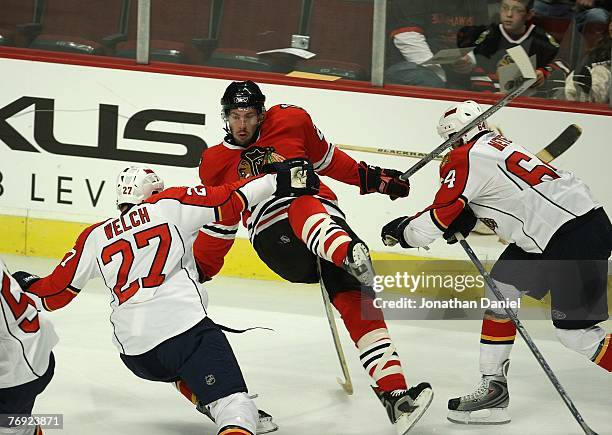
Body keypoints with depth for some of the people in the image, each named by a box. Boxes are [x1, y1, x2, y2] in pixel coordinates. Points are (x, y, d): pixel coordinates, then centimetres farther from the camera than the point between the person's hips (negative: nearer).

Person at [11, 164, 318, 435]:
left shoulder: (94, 237, 20)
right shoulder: (169, 205, 11)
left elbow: (54, 294, 24)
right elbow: (226, 201, 1)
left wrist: (28, 286, 43)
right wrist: (278, 182, 5)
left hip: (134, 353, 5)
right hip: (185, 328, -5)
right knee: (230, 399, -18)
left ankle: (205, 403, 25)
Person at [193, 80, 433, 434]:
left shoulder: (291, 121, 14)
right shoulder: (216, 165, 17)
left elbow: (325, 158, 28)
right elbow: (221, 222, 25)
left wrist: (371, 177, 23)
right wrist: (194, 271, 23)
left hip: (323, 215, 2)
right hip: (274, 236, -1)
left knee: (354, 298, -22)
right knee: (297, 207, -38)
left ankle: (394, 396, -31)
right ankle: (351, 256, -72)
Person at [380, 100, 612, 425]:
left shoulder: (464, 159, -8)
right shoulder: (497, 143, 18)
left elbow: (437, 221, -5)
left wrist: (398, 230, 12)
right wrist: (463, 219, 10)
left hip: (576, 237, -10)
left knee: (574, 331, -7)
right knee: (500, 289, 14)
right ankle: (494, 388, 16)